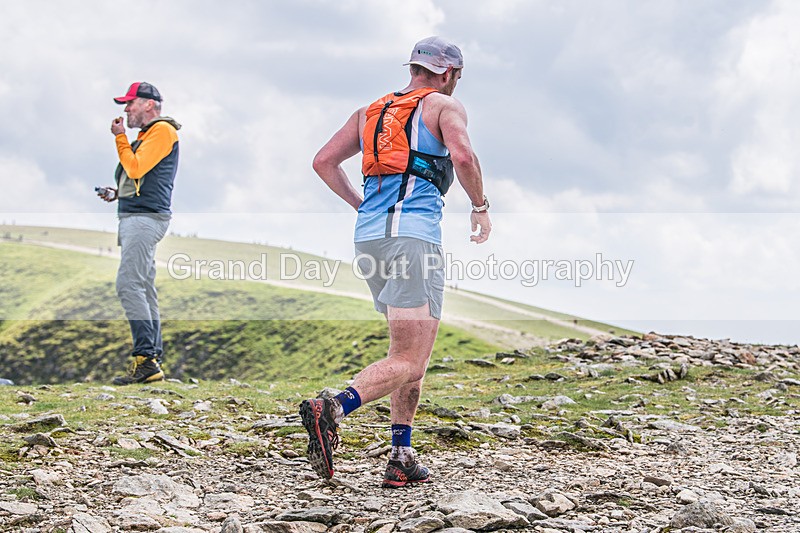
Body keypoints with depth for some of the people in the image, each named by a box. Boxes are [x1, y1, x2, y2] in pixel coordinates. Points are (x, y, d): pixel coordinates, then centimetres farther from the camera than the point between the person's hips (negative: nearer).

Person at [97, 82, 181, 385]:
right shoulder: (146, 135, 23)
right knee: (144, 289, 8)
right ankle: (153, 360, 9)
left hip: (146, 217, -11)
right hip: (133, 216, 11)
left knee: (129, 285, -18)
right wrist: (117, 193, 15)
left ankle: (146, 358, -22)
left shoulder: (162, 130, -8)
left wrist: (120, 137, -5)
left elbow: (135, 168, -16)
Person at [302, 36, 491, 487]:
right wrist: (480, 206, 2)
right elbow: (462, 156, -13)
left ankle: (403, 459, 11)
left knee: (412, 353, 17)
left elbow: (324, 161, 19)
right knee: (409, 361, -11)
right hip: (414, 235, -7)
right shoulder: (444, 106, 6)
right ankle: (331, 411, -35)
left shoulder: (371, 112, 24)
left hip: (368, 236, 7)